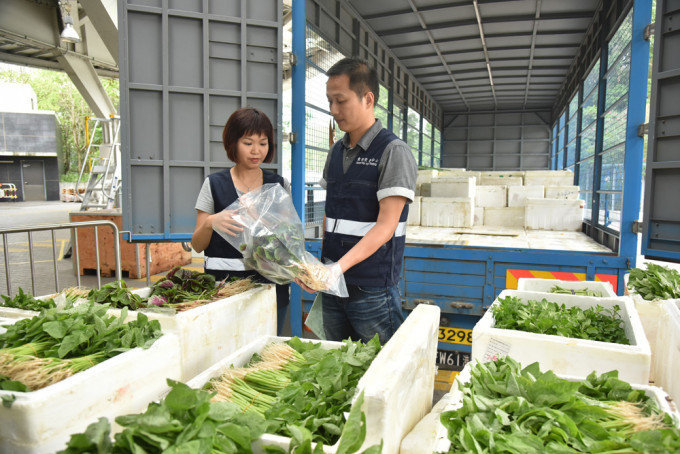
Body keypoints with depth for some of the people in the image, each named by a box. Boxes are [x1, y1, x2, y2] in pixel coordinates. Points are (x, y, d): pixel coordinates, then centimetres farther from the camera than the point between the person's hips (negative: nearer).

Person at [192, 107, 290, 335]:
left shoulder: (279, 184, 7)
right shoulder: (215, 184, 2)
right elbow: (197, 245, 3)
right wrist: (211, 222, -16)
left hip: (270, 286, 2)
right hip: (224, 288, -1)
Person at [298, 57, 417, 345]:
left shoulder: (393, 152, -10)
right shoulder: (336, 152, 12)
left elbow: (385, 226, -17)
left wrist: (340, 267, -26)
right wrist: (324, 265, 8)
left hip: (372, 289, -7)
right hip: (333, 284, 7)